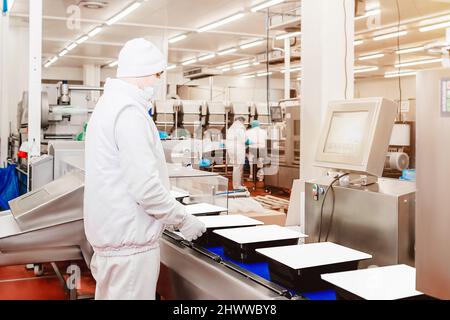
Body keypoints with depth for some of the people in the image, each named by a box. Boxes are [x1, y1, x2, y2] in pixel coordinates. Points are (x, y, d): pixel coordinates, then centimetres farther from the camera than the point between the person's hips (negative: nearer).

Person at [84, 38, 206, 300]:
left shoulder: (109, 105, 15)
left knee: (112, 294, 19)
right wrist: (183, 219, -11)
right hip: (129, 239, -10)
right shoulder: (129, 111, -18)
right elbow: (145, 185, -24)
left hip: (111, 233, 10)